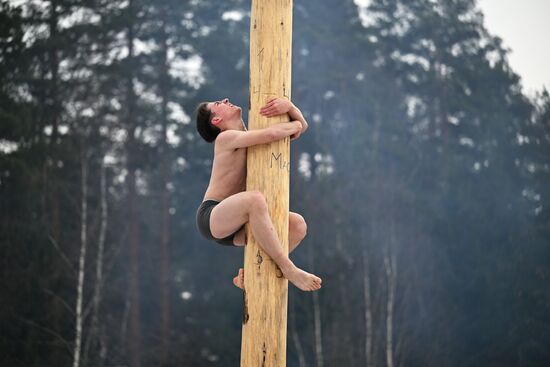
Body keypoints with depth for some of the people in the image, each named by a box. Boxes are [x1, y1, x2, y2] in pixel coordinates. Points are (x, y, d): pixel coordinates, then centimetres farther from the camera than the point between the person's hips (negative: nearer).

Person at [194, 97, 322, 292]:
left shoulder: (251, 138, 16)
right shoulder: (226, 138, -10)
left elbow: (302, 125, 14)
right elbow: (272, 134, -27)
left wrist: (289, 106, -8)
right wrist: (294, 125, -6)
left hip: (233, 226, 9)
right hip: (211, 217, -9)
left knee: (298, 225, -5)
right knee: (255, 199, -38)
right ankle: (288, 269, -30)